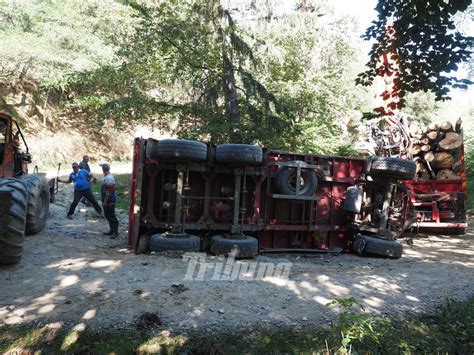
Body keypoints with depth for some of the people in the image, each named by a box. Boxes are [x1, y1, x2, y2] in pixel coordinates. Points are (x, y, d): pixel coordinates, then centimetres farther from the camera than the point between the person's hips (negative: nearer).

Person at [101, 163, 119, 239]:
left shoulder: (108, 178, -22)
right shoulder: (107, 177, 11)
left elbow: (108, 192, -24)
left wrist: (105, 202, -21)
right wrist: (104, 201, 22)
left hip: (109, 201, -10)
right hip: (108, 200, 10)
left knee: (111, 216, -5)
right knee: (108, 215, 17)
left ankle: (115, 232, 1)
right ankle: (112, 230, 26)